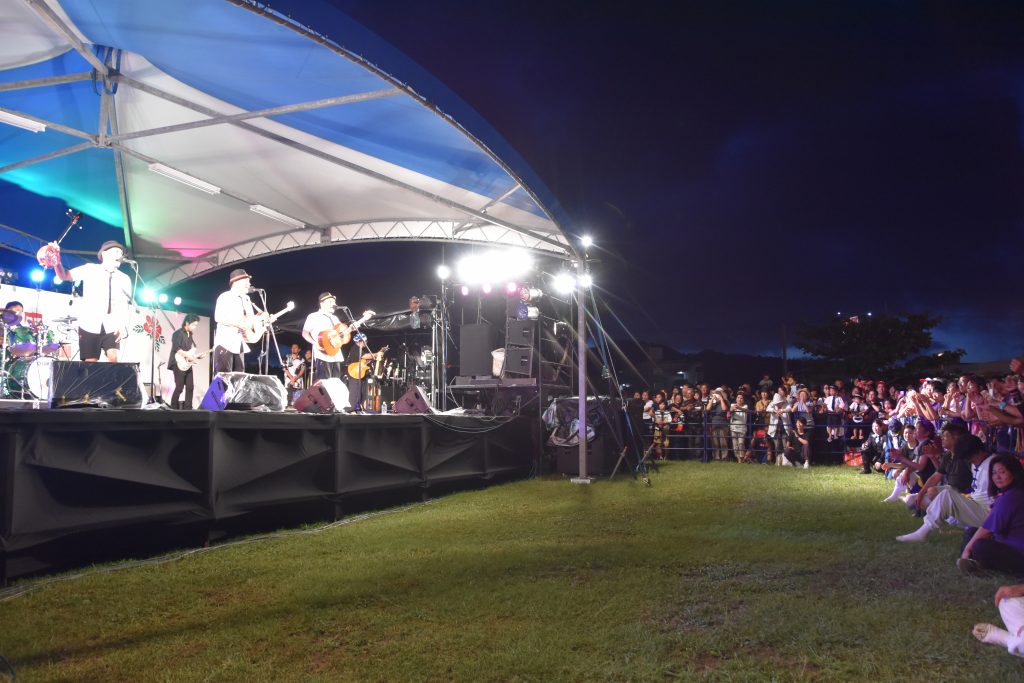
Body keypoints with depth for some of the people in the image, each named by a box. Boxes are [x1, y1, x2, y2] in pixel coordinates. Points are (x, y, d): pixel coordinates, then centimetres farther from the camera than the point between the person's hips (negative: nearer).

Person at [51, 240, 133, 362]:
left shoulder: (124, 279, 8)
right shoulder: (90, 269, 2)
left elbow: (127, 305, 5)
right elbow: (64, 276, -5)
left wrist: (123, 325, -10)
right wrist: (57, 263, -26)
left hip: (111, 327, 1)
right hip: (89, 326, -1)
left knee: (113, 359, -18)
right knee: (90, 363, -4)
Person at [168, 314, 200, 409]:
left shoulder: (190, 334, 18)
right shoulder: (178, 333, -8)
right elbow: (176, 348, -19)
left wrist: (196, 356, 8)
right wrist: (187, 355, -22)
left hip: (187, 364, 8)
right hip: (179, 364, -8)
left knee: (190, 387, 4)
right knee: (179, 387, -9)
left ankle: (188, 408, 8)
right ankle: (174, 408, 0)